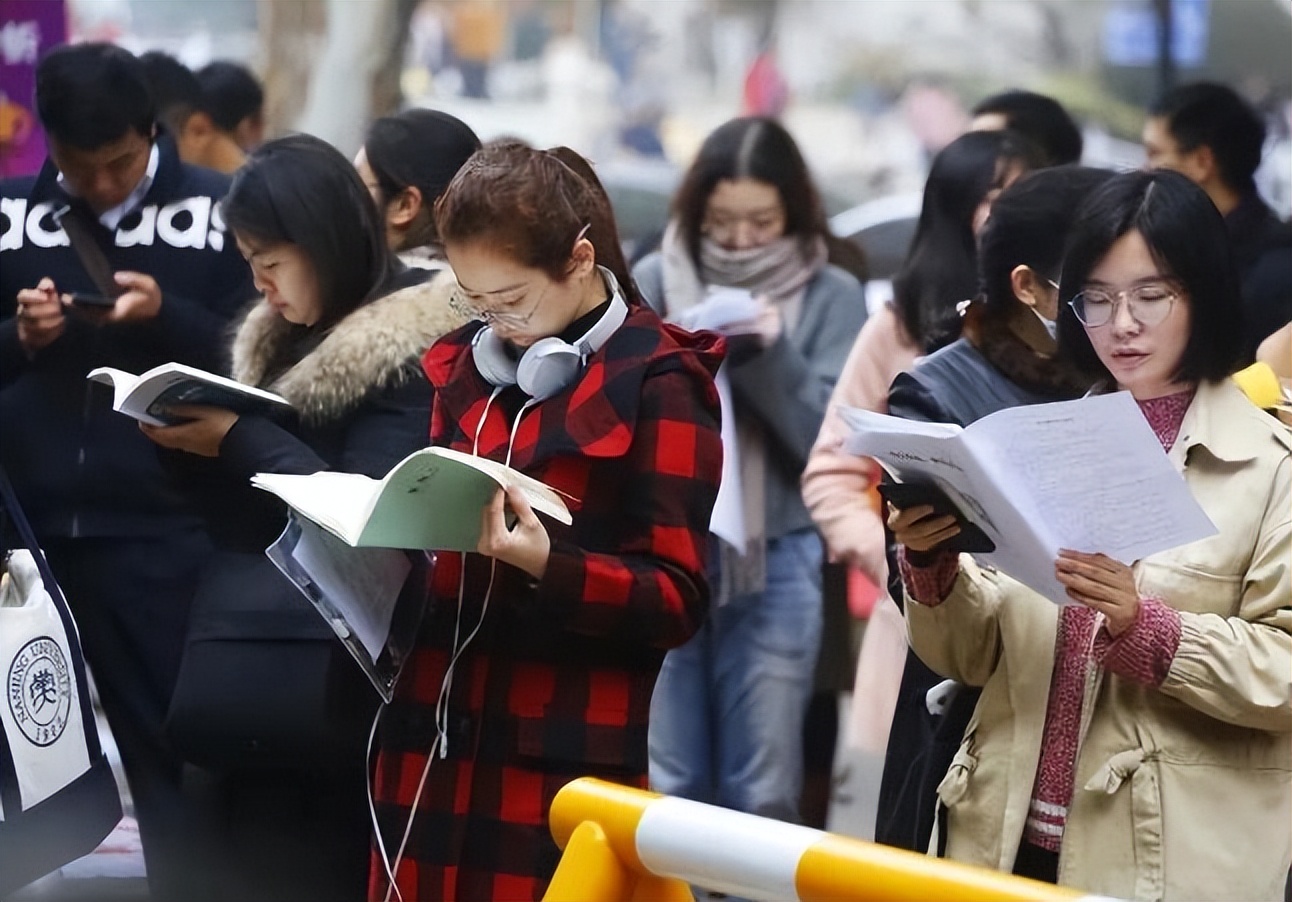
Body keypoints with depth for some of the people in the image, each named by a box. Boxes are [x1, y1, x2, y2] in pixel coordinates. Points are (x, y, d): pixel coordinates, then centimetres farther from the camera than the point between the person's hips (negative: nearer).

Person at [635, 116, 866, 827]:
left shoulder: (832, 298, 3)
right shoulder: (655, 282, 5)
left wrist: (772, 356, -17)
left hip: (776, 562, -1)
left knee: (763, 795, 2)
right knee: (663, 789, 1)